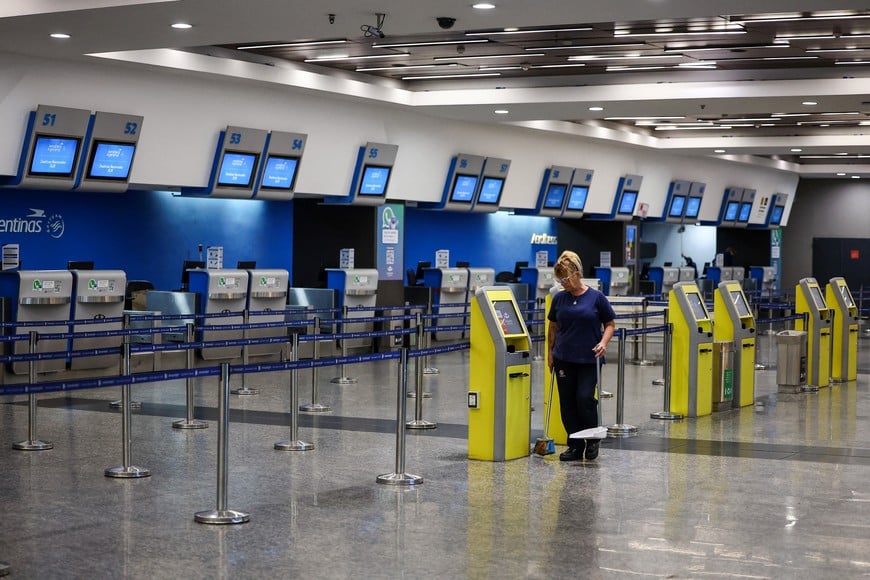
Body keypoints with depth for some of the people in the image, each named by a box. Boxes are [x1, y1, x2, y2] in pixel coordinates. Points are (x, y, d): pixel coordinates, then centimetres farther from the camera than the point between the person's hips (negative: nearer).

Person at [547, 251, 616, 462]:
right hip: (564, 359, 4)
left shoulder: (596, 297, -4)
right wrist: (550, 353, 11)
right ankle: (575, 446, 14)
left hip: (589, 359, -4)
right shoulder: (559, 298, 5)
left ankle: (593, 439, 9)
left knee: (585, 398, -14)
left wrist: (603, 342, -14)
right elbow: (553, 327, 15)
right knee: (567, 403, 4)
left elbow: (610, 324, 3)